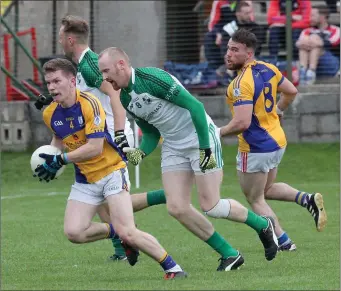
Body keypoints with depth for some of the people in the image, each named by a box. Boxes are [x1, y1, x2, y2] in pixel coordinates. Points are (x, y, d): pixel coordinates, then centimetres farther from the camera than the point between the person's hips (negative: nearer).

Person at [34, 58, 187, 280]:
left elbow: (94, 147, -24)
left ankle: (173, 268, -2)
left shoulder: (89, 104, -20)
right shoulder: (50, 114, 0)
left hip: (112, 171, -6)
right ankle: (115, 231, 14)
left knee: (127, 233, -18)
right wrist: (50, 161, 5)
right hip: (85, 179, 6)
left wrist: (60, 160, -21)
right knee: (74, 232, -13)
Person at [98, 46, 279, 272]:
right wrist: (141, 153, -7)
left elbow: (195, 106, -23)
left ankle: (263, 225, 17)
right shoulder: (125, 99, 4)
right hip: (173, 147, 8)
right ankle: (229, 254, 6)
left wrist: (205, 149, -24)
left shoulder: (152, 78, -22)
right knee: (177, 208, -5)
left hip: (201, 139, -8)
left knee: (211, 206, -10)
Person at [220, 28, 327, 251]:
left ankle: (283, 242, 8)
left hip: (256, 148, -9)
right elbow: (291, 92, 15)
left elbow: (242, 123, -32)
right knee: (267, 189, 28)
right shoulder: (268, 69, 0)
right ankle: (307, 199, 9)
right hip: (277, 140, 9)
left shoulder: (242, 84, -26)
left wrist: (217, 133, -17)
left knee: (255, 199, 9)